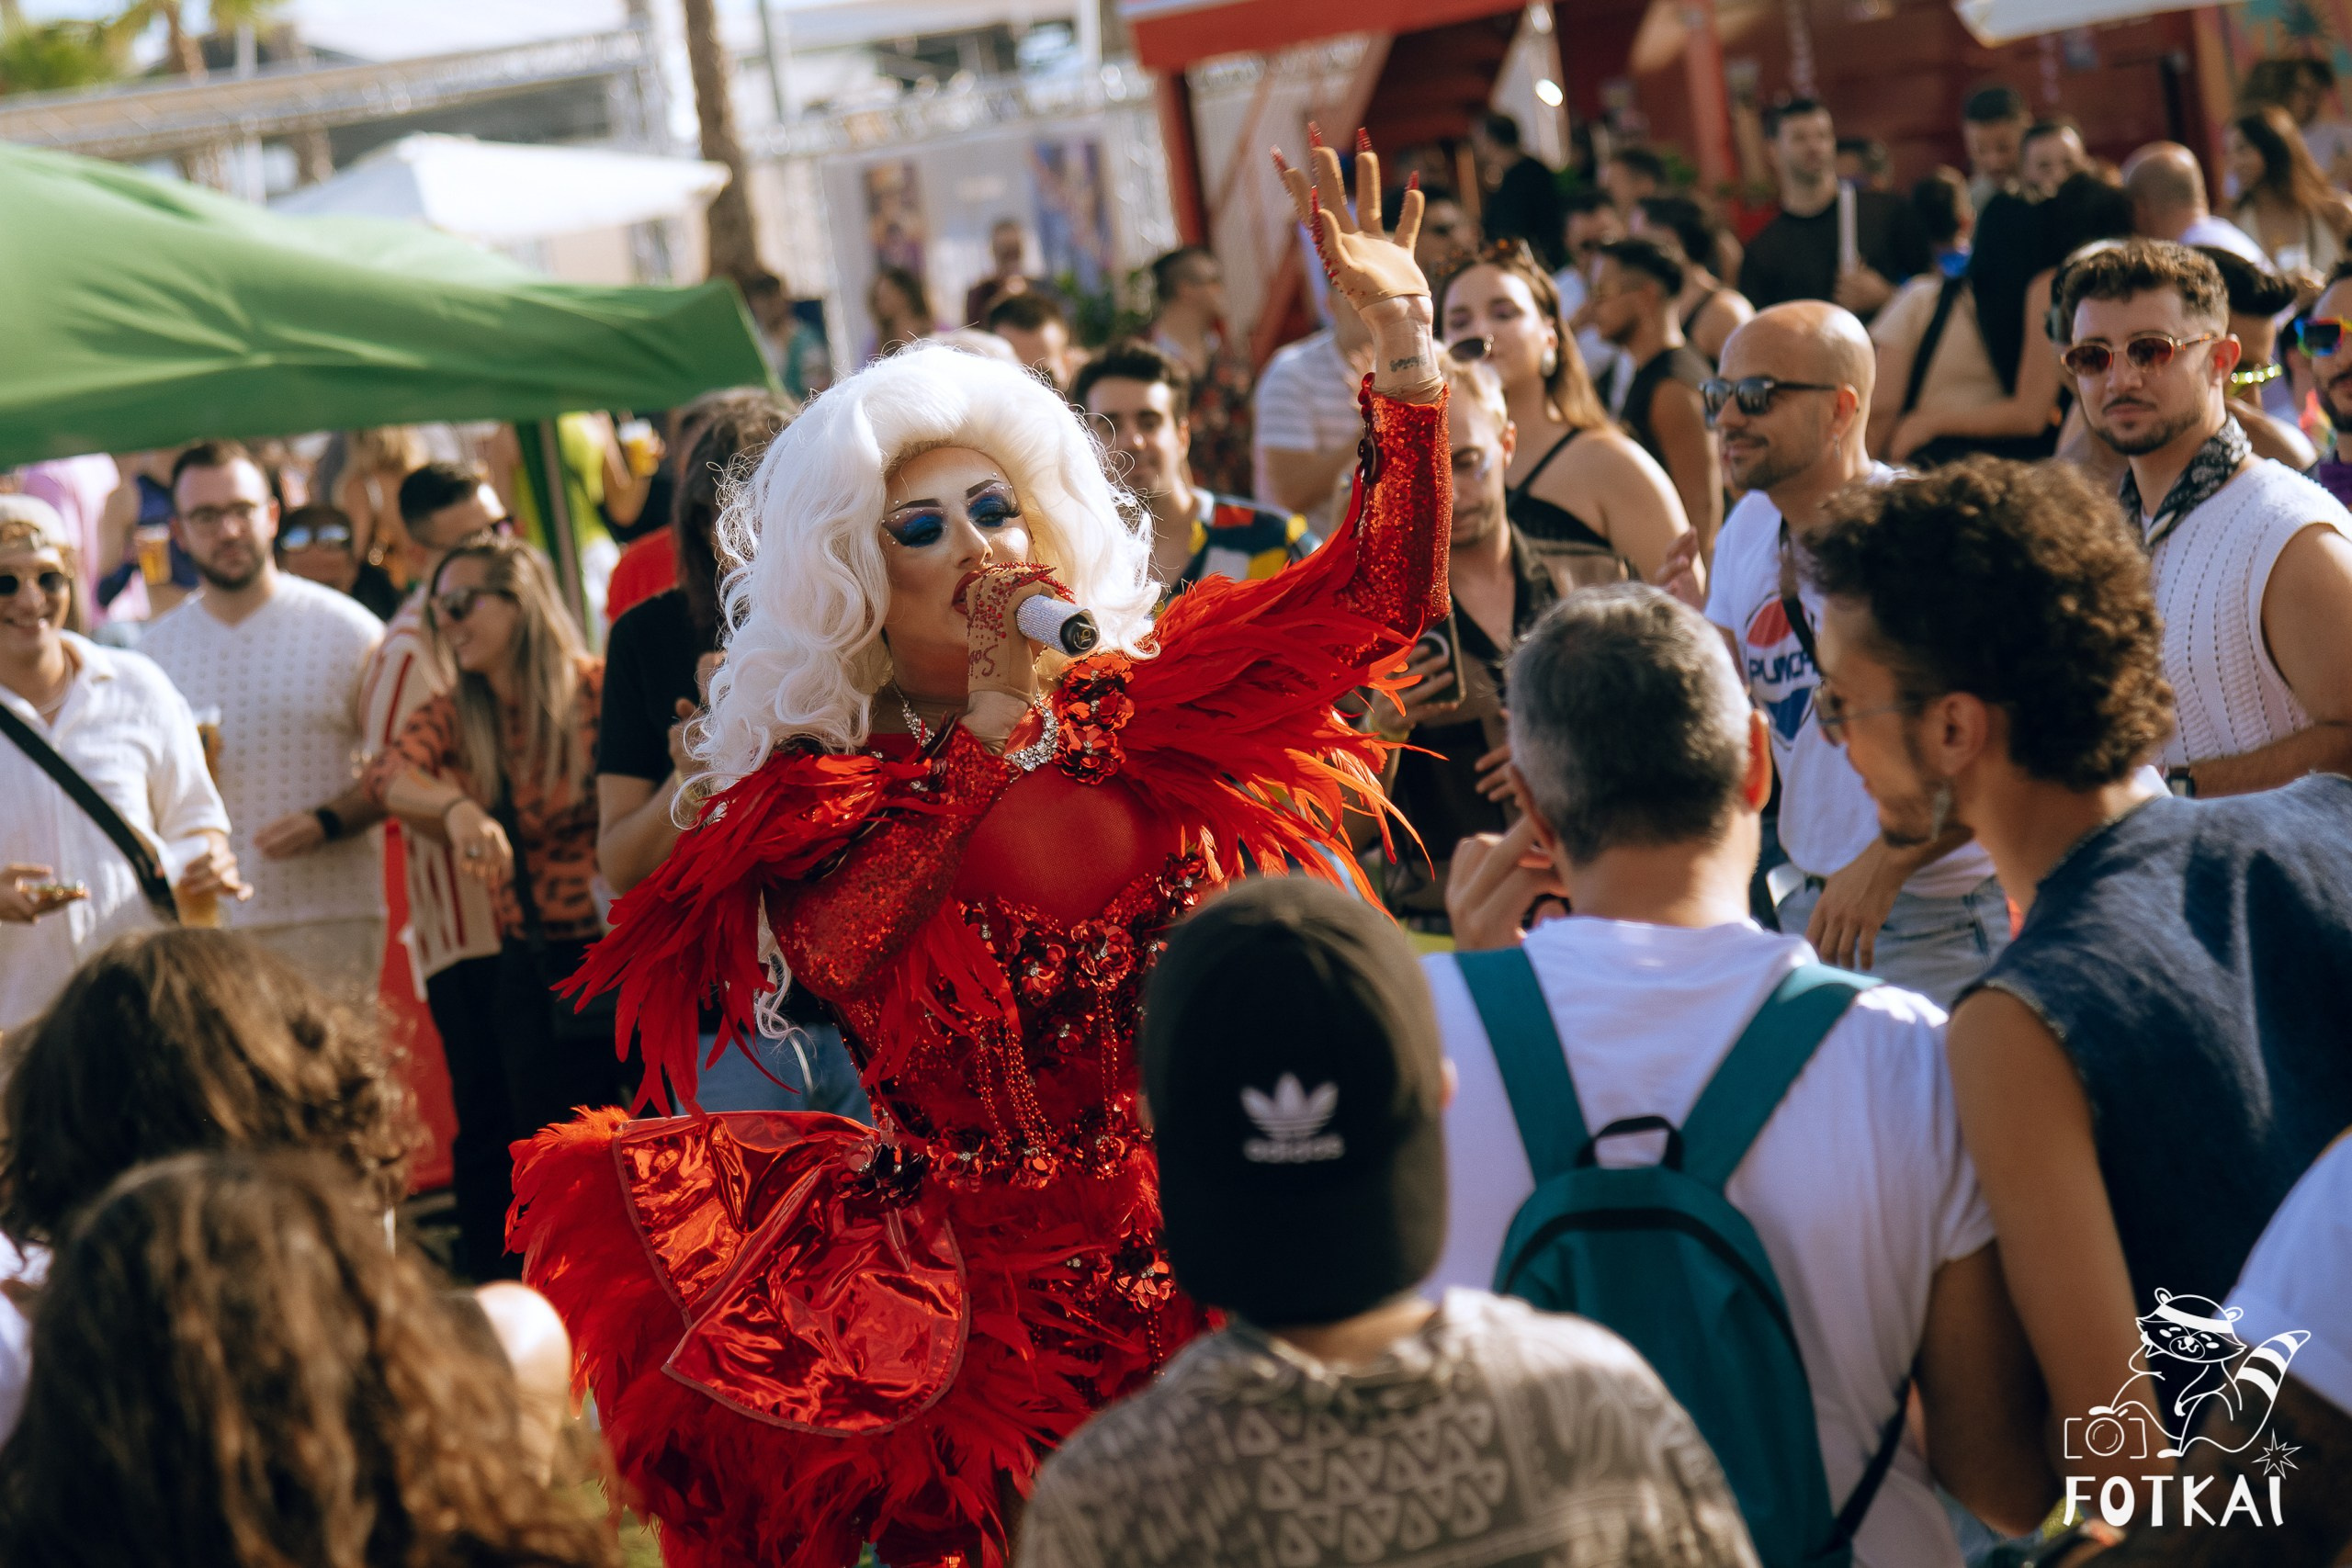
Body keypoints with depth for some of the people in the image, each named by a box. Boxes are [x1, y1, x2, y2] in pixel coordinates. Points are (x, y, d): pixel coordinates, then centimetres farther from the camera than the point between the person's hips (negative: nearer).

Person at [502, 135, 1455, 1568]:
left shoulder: (1133, 715, 7)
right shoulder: (816, 792, 2)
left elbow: (1387, 587, 4)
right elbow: (839, 949, -20)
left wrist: (1405, 336, -6)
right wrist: (998, 714, -16)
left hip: (1187, 1260, 2)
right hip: (973, 1281, -2)